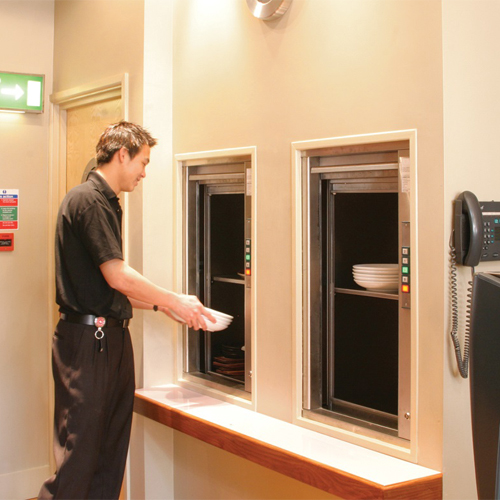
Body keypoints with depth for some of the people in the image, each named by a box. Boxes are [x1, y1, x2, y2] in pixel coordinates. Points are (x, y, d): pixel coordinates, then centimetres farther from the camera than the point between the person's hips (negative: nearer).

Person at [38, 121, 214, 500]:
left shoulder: (107, 203, 18)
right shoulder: (88, 200, -12)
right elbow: (117, 276, -17)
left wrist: (162, 305, 16)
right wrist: (175, 301, -6)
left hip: (112, 336, 10)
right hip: (86, 339, -10)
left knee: (111, 452, 11)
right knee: (79, 451, -6)